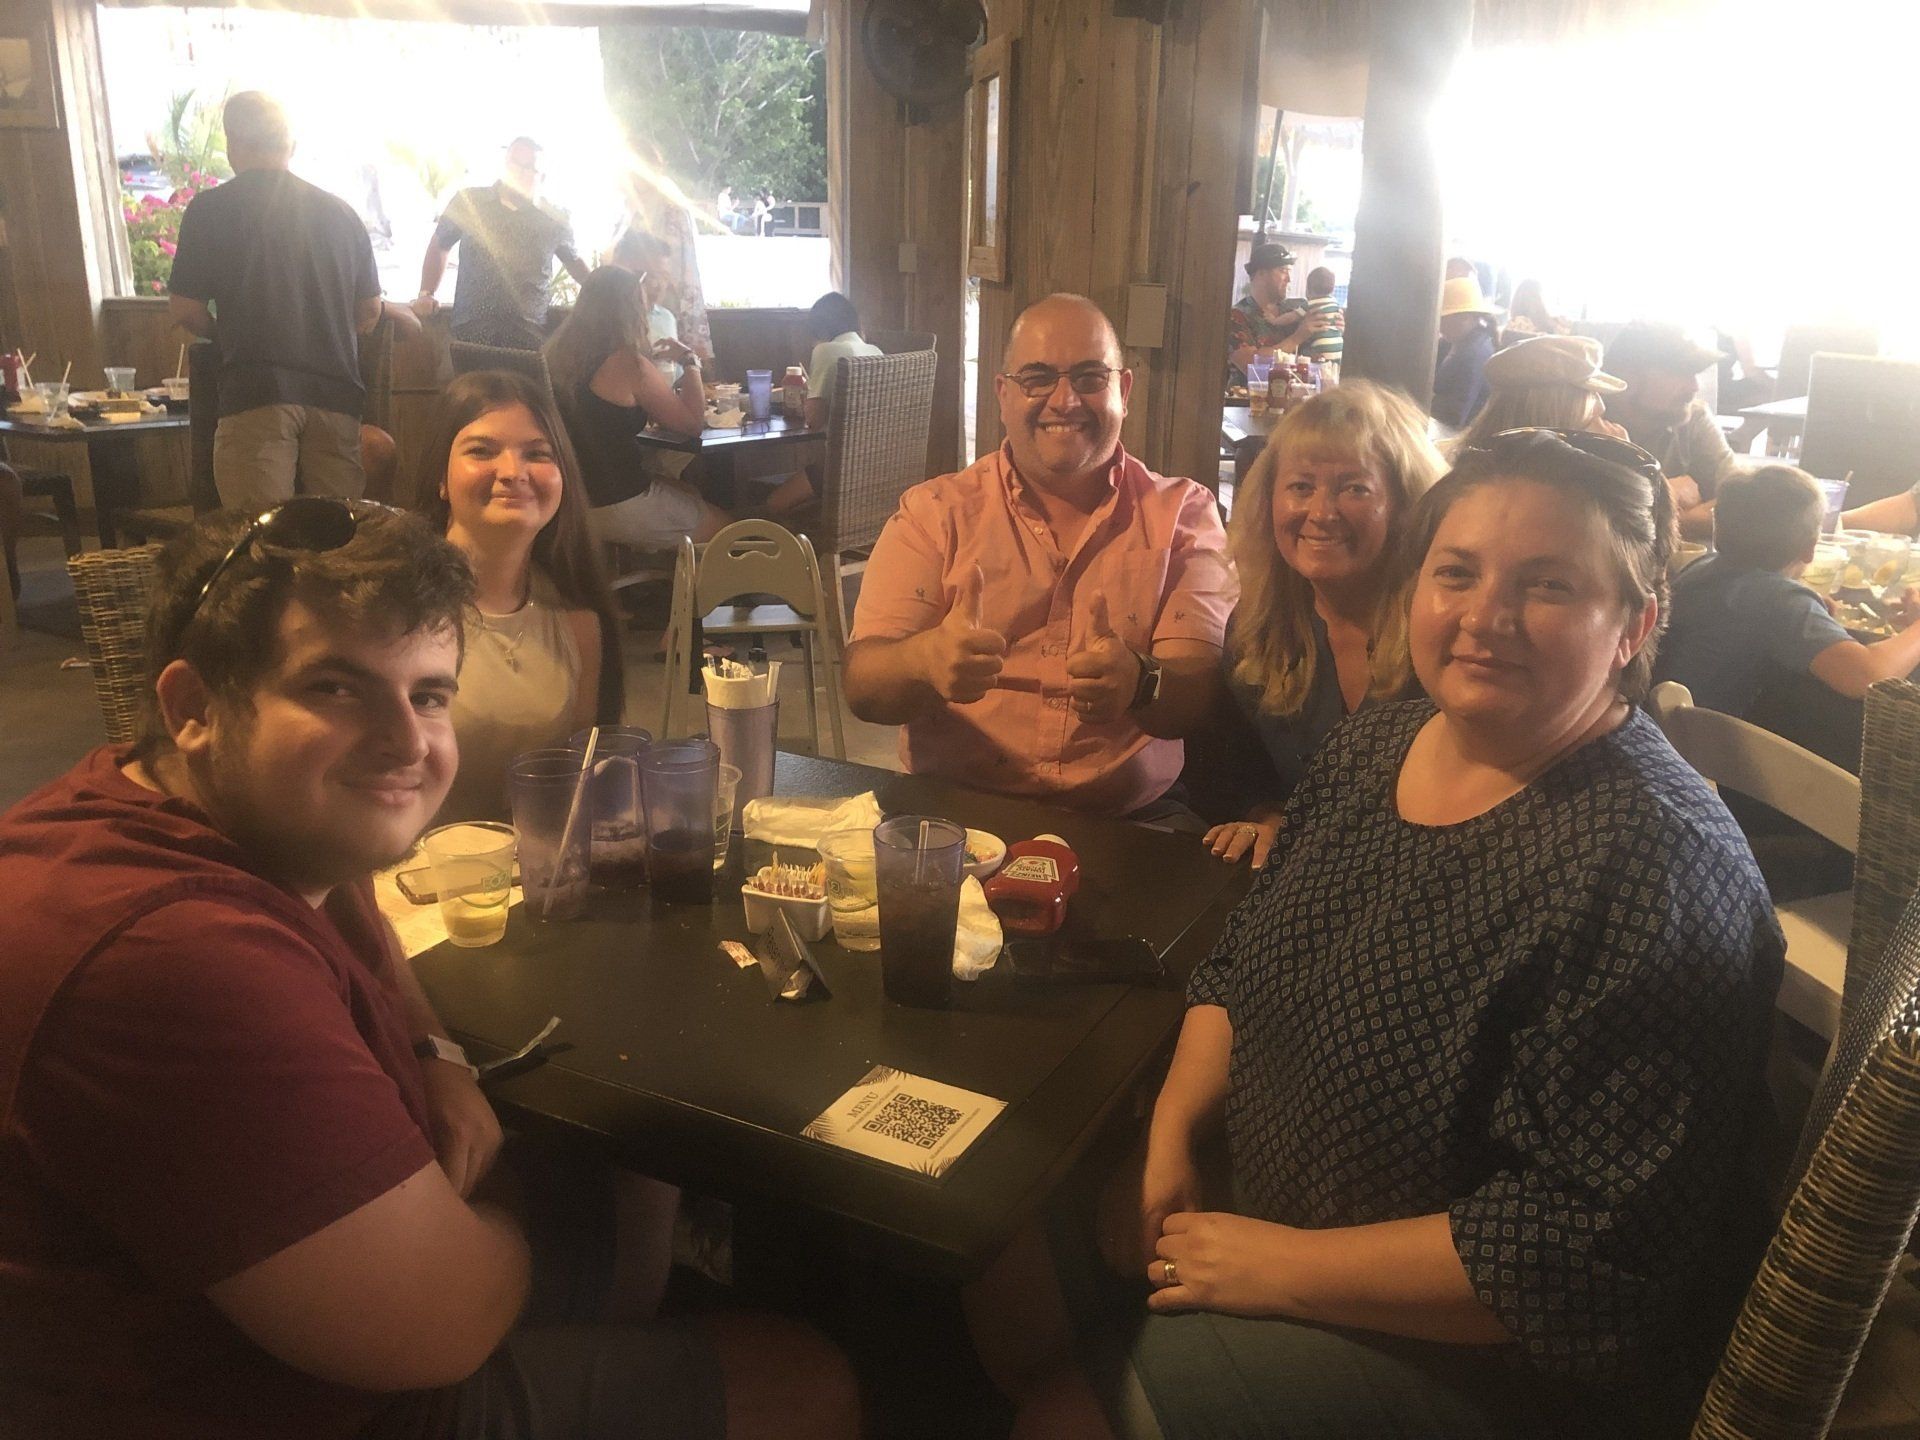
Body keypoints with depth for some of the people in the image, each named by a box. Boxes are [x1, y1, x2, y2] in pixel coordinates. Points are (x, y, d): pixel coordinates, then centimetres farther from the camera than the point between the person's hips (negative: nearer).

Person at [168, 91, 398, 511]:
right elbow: (370, 310, 17)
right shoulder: (340, 211, 13)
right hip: (335, 388, 4)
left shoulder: (210, 209, 3)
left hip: (256, 392, -3)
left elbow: (185, 311, 4)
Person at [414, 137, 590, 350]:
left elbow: (574, 262, 24)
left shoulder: (553, 219, 9)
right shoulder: (469, 202, 8)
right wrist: (426, 294, 9)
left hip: (529, 337, 0)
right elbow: (439, 247, 18)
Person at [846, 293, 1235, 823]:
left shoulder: (1183, 515, 6)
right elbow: (862, 687, -4)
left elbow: (1201, 694, -5)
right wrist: (926, 660, -28)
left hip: (1128, 820, 2)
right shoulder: (934, 512, 5)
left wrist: (1138, 684, -30)